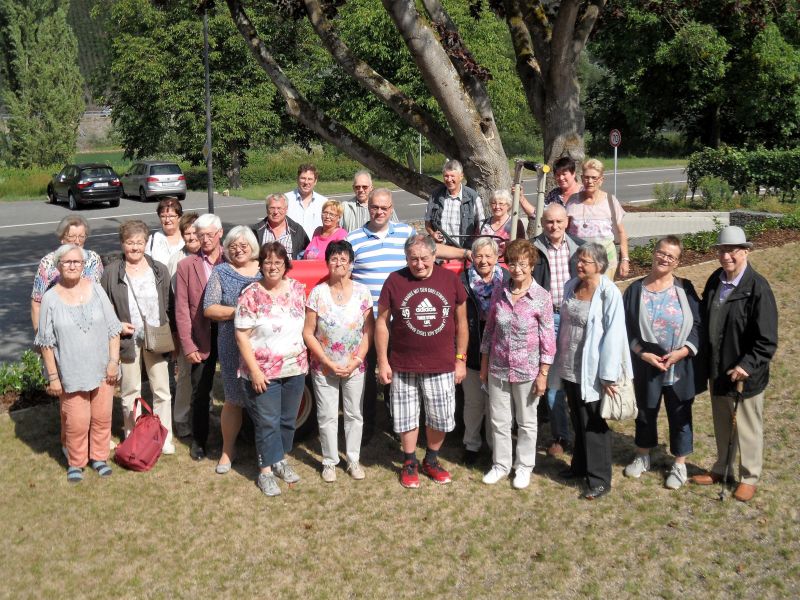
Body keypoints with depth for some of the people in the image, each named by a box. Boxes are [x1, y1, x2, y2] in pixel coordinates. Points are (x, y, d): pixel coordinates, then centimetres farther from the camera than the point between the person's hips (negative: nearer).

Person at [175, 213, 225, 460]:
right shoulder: (186, 266, 2)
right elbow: (182, 309, -1)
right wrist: (188, 345, -7)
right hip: (202, 337, 0)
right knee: (200, 393, 9)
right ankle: (198, 441, 24)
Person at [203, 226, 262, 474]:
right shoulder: (221, 273, 4)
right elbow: (209, 309, -3)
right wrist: (238, 311, -14)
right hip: (233, 348, -1)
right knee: (233, 398, 5)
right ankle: (228, 449, 22)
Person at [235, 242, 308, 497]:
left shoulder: (298, 289, 1)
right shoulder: (251, 294, -12)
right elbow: (242, 335, -12)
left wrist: (305, 359, 8)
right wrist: (254, 371, -16)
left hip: (295, 369, 5)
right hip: (264, 371, -4)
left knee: (288, 419, 16)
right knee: (268, 423, 2)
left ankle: (281, 459, 34)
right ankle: (266, 470, 15)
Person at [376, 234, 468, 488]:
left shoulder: (450, 279, -2)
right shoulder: (394, 281, -6)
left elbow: (461, 322, 6)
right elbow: (382, 322, 0)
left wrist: (461, 359, 4)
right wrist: (382, 361, -3)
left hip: (442, 365, 1)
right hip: (403, 365, -1)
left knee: (441, 418, 11)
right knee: (407, 418, 10)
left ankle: (431, 460, 33)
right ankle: (409, 463, 29)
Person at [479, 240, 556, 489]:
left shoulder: (542, 297, -12)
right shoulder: (499, 293, -1)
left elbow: (548, 337, -9)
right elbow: (489, 329, 7)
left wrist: (543, 374, -9)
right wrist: (484, 365, 9)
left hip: (527, 371, -3)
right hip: (498, 368, 3)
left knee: (526, 422, 13)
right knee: (499, 420, 14)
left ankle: (524, 467, 29)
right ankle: (500, 464, 30)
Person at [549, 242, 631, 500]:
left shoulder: (609, 293, -15)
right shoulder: (571, 286, 5)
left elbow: (613, 334, -17)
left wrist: (608, 374, -18)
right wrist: (558, 359, 13)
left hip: (591, 370, -6)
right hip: (568, 367, 6)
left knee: (593, 425, 2)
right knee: (578, 420, 19)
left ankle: (599, 478, 12)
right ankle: (580, 465, 34)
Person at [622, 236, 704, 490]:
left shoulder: (684, 289, -3)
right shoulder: (636, 289, -3)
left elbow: (698, 325, -3)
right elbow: (626, 328, -2)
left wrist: (683, 351, -15)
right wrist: (643, 353, -13)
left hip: (680, 366, 0)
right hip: (646, 365, 1)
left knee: (679, 415, 10)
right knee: (646, 412, 17)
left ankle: (679, 464, 26)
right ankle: (642, 457, 37)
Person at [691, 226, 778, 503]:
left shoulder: (758, 287, -19)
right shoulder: (714, 281, 0)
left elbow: (767, 339, -18)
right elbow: (704, 321, 10)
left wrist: (747, 366, -25)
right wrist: (705, 360, 6)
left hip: (746, 374, -6)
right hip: (717, 370, 6)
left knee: (748, 427, 11)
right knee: (721, 423, 22)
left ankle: (749, 477, 28)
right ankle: (721, 469, 39)